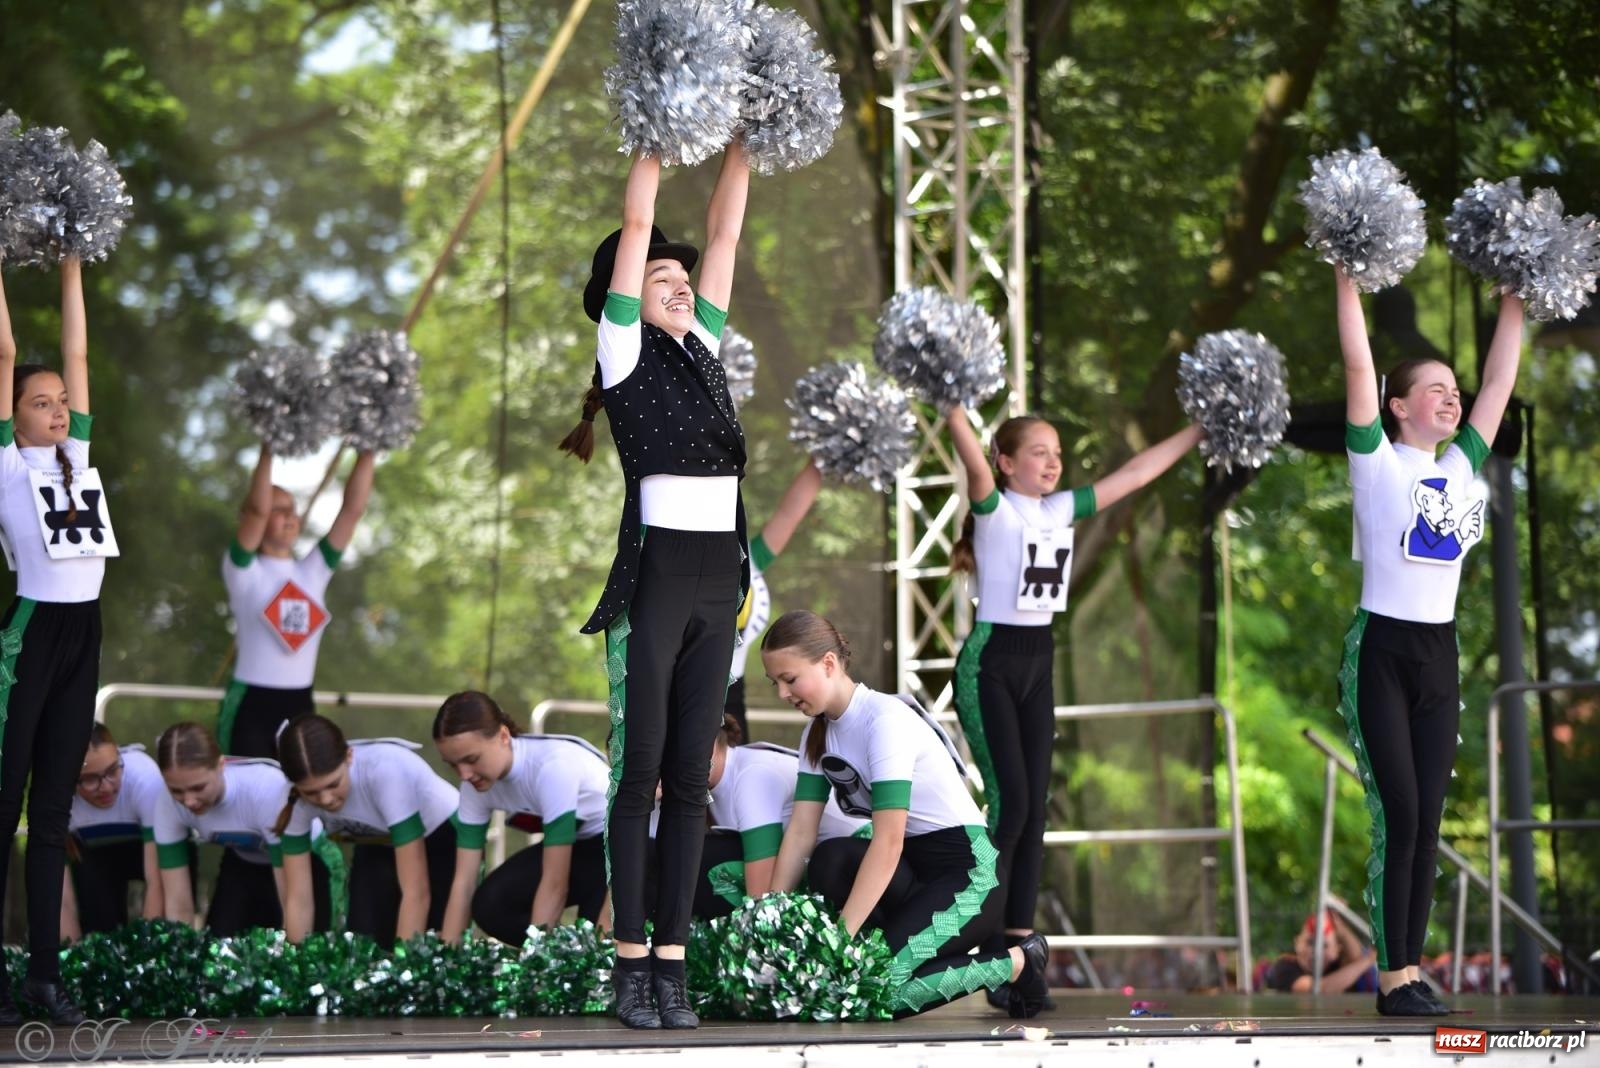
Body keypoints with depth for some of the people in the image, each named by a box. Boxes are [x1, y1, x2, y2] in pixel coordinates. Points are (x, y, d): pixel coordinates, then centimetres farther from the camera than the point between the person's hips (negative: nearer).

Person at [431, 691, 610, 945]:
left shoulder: (553, 766, -33)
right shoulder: (476, 783, -13)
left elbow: (555, 885, -33)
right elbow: (463, 881, -12)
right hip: (577, 847, 6)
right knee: (490, 905, -17)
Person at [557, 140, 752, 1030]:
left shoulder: (703, 350, 16)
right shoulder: (624, 350, 2)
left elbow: (727, 236, 16)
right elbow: (636, 228, 0)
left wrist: (742, 148, 13)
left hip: (719, 583, 5)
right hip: (654, 579, -5)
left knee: (691, 779, 3)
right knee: (641, 774, -3)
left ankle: (673, 965, 3)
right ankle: (632, 963, 2)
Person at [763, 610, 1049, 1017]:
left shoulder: (886, 720, -20)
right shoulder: (818, 733, 5)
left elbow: (888, 841, -27)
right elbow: (800, 832, -1)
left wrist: (841, 934, -32)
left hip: (969, 873, -8)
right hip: (913, 869, 8)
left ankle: (1018, 964, -5)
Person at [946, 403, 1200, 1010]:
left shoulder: (1063, 509, 9)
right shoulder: (995, 507, -9)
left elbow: (1134, 473, 13)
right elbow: (974, 460, -28)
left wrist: (1198, 431, 14)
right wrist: (953, 409, -43)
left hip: (1038, 665, 7)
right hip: (989, 665, -7)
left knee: (1033, 810, 3)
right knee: (1009, 802, -14)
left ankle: (1019, 950, 4)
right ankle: (986, 952, -10)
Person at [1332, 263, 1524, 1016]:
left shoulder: (1460, 468, 11)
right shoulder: (1378, 465, -4)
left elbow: (1499, 381, 15)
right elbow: (1358, 365, -11)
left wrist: (1514, 303, 16)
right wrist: (1348, 279, -13)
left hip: (1439, 655, 6)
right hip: (1381, 652, -6)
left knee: (1428, 821, 5)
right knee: (1398, 817, -8)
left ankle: (1411, 967, 8)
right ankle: (1393, 976, -4)